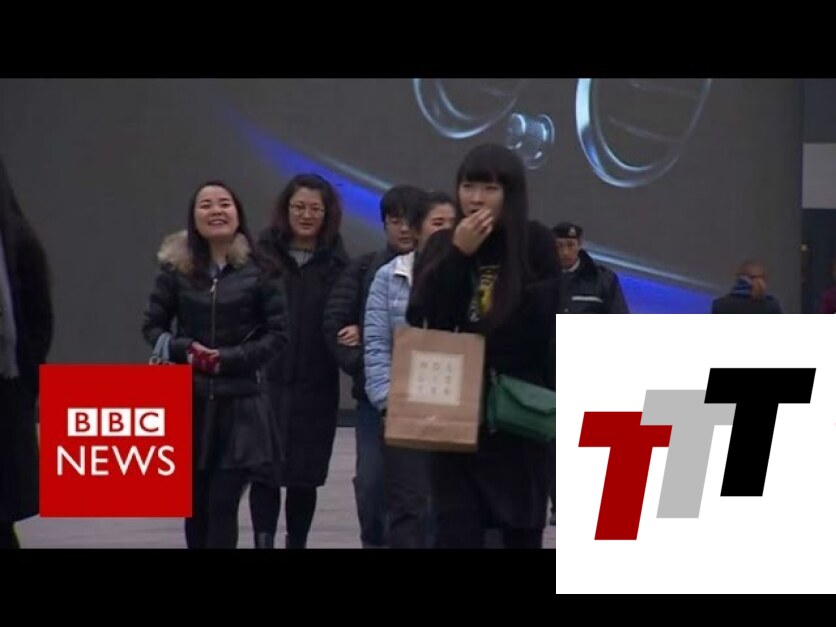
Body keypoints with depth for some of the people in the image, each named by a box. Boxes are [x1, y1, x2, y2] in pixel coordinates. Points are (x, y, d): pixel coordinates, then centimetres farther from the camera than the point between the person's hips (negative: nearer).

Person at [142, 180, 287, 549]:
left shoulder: (259, 267, -4)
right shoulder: (176, 266, 3)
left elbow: (278, 334, -3)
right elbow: (152, 325, 7)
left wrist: (229, 359, -13)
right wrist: (185, 350, -11)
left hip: (239, 403, -2)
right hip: (188, 401, 3)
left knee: (223, 505, -7)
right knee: (194, 502, 11)